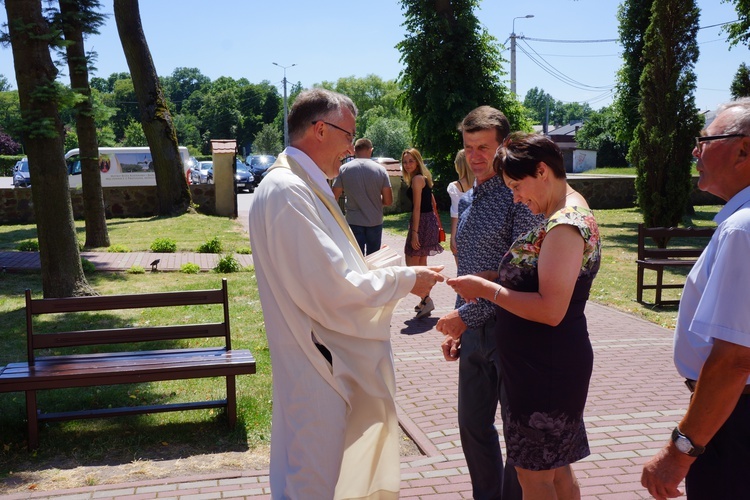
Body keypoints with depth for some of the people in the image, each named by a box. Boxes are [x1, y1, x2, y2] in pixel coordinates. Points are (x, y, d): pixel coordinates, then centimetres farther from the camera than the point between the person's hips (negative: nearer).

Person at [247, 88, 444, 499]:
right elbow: (334, 289, -25)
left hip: (328, 366, 10)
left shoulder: (302, 185, 11)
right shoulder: (288, 191, -22)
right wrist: (405, 281, -12)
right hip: (316, 373, -10)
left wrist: (399, 275, 10)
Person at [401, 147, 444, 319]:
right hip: (429, 221, 10)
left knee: (411, 263, -7)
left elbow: (417, 207, -19)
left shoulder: (417, 179, -14)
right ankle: (425, 300, 22)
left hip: (422, 222, -10)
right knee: (421, 264, 16)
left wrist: (414, 232, -21)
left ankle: (426, 299, -9)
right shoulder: (423, 177, 16)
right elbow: (432, 201, 21)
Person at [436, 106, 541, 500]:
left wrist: (466, 314, -18)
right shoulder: (468, 201, 12)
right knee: (473, 425, 16)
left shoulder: (518, 197, -13)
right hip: (473, 331, 8)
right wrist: (457, 328, 15)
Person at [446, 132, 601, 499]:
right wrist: (488, 277, 3)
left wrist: (486, 289, -20)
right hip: (545, 366, 10)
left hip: (547, 369, -10)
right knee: (555, 468, 20)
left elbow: (550, 309, -27)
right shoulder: (562, 216, 10)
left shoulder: (566, 225, -21)